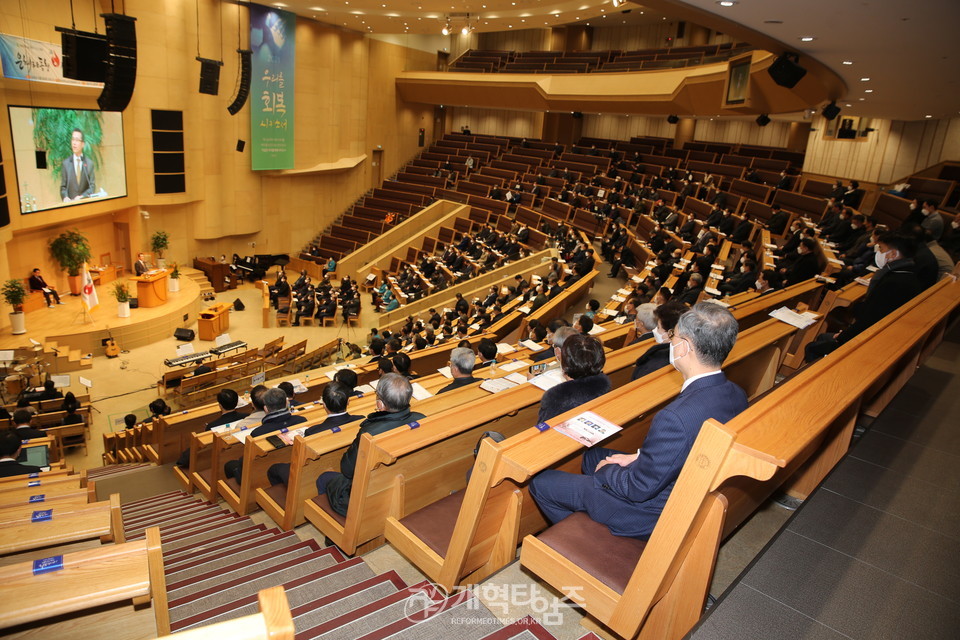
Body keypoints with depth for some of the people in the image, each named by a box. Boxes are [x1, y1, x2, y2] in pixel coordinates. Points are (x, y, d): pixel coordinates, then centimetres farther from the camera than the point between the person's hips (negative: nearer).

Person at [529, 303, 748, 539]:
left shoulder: (677, 417, -39)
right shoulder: (735, 395, -11)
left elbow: (638, 489, -26)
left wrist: (605, 470, -7)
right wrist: (637, 457, 2)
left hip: (652, 515, -9)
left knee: (541, 482, 3)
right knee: (591, 454, 26)